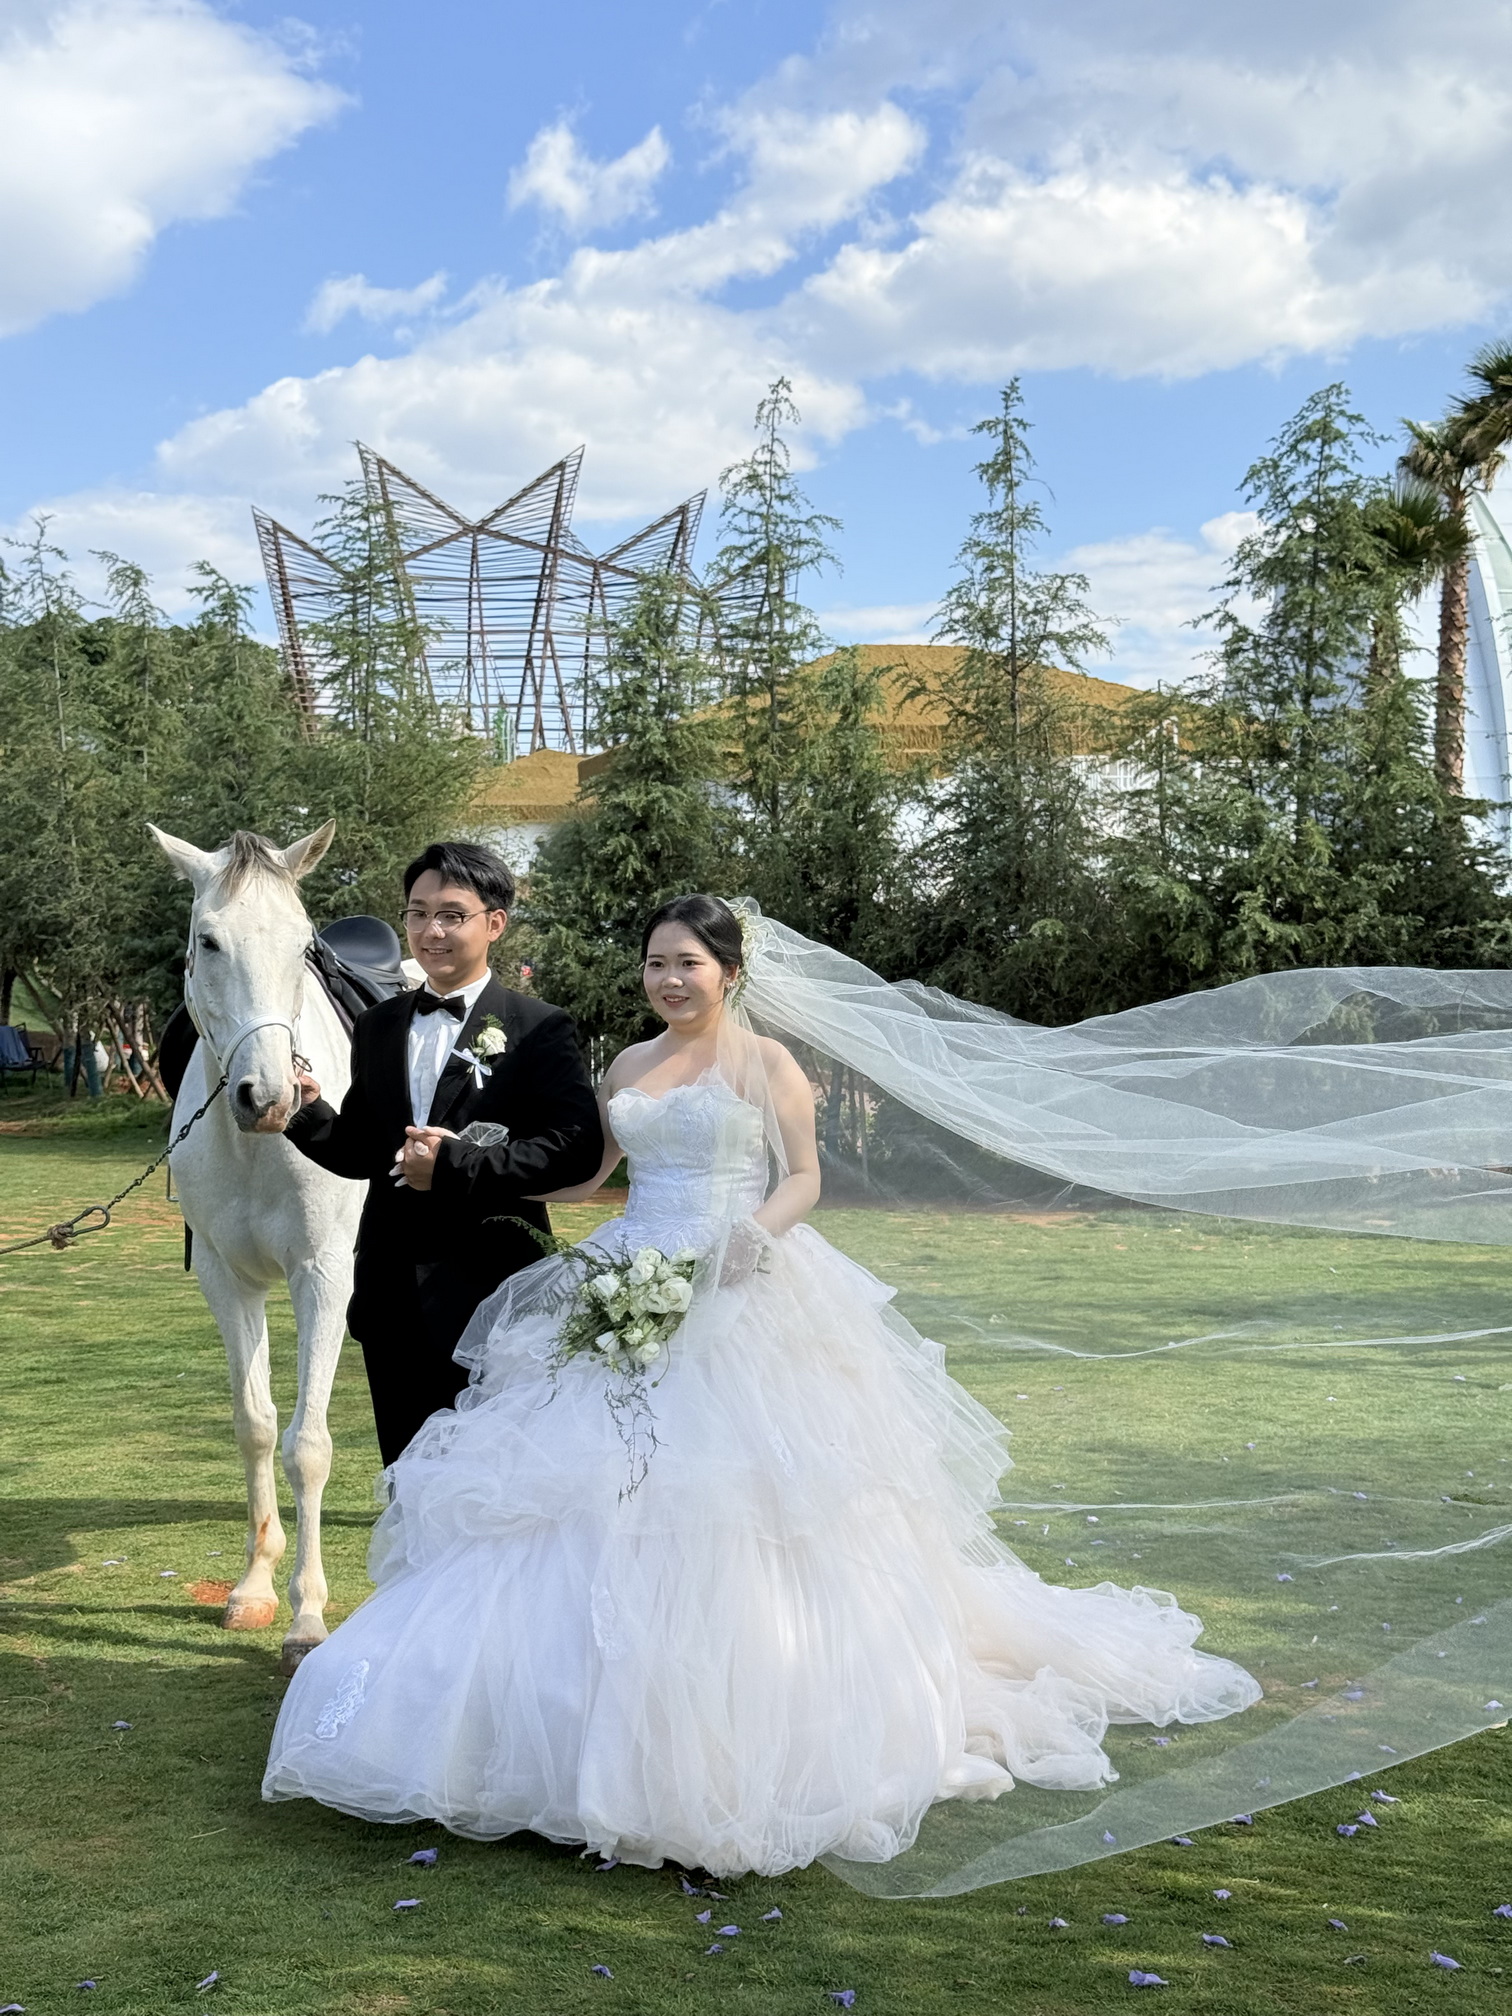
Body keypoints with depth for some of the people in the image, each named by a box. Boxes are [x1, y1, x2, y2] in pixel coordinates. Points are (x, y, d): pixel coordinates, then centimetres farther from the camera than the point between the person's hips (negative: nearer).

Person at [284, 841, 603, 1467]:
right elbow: (360, 1154, 15)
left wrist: (459, 1164, -23)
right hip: (393, 1298, 5)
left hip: (491, 1293, -5)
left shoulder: (540, 1029, -4)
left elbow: (578, 1145, -16)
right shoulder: (377, 1027, 13)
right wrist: (309, 1111, -5)